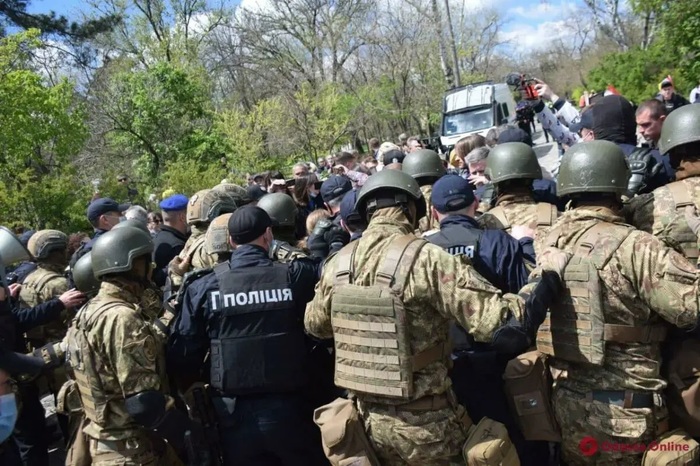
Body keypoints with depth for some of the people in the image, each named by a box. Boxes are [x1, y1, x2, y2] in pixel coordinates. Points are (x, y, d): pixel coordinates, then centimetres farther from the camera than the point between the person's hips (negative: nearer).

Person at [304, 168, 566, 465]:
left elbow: (315, 325, 15)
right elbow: (504, 322, -24)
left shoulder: (337, 264, -3)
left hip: (367, 418, 5)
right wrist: (548, 276, -9)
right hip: (425, 423, -4)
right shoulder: (427, 260, -21)